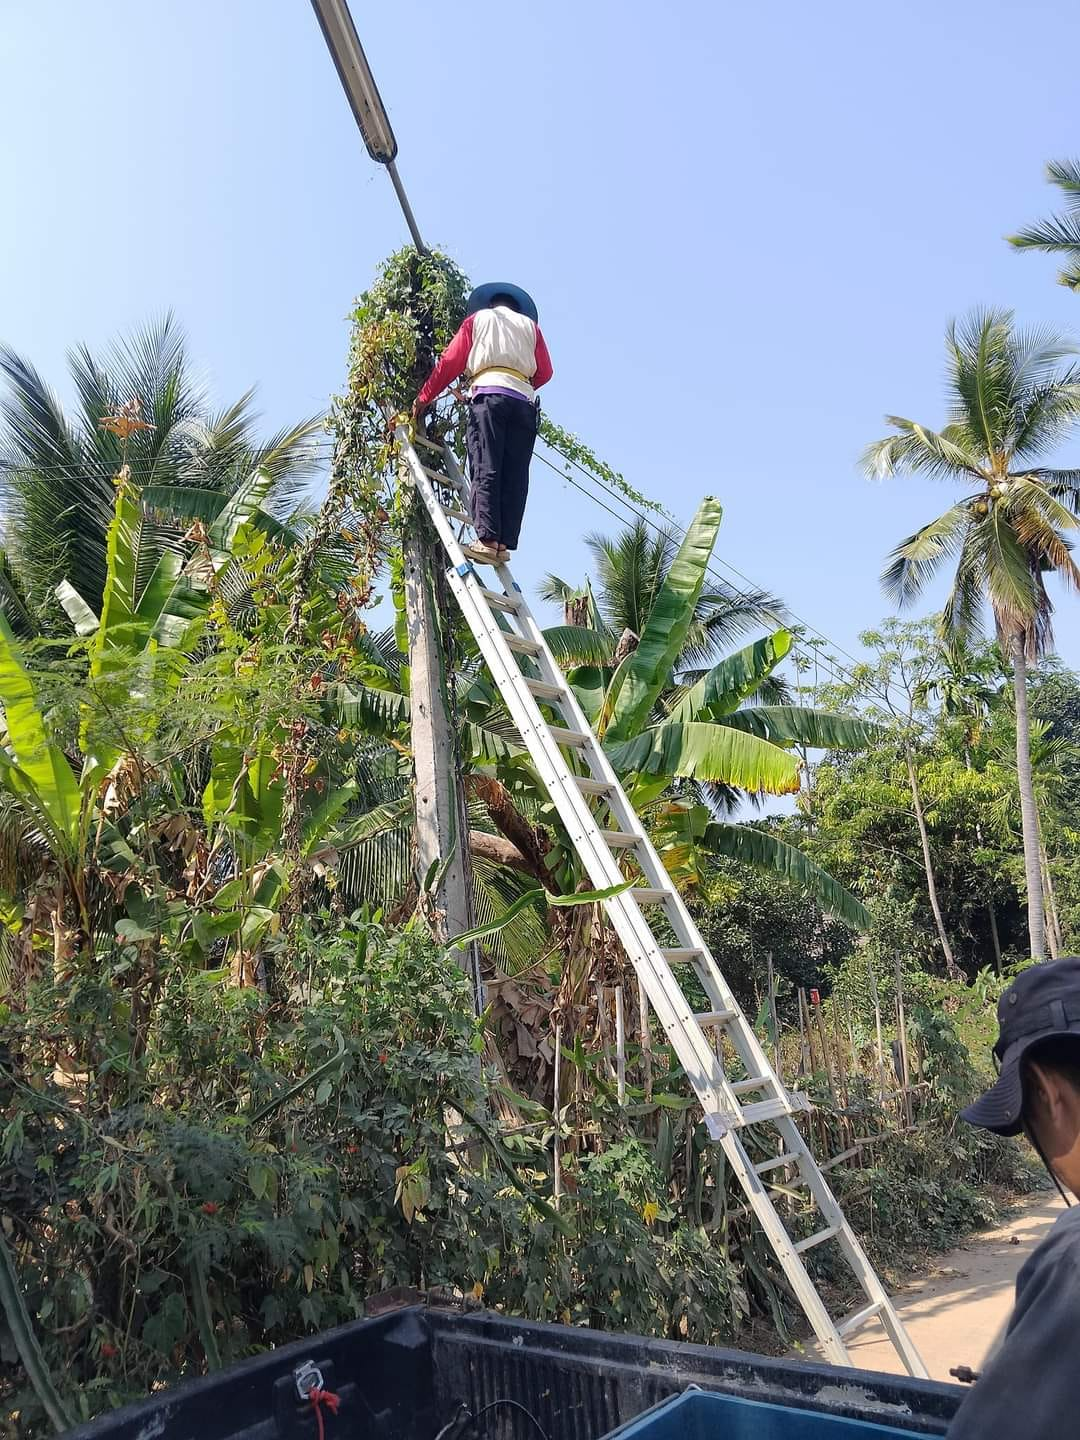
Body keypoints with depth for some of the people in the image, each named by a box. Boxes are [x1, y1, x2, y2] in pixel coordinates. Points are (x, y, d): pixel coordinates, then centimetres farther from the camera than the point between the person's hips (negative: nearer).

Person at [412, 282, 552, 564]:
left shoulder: (478, 318, 23)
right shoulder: (530, 325, 29)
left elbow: (450, 361, 13)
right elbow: (545, 372, 17)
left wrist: (424, 397, 17)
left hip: (489, 394, -2)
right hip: (524, 400, 3)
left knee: (485, 469, -13)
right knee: (515, 476, -4)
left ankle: (488, 539, -27)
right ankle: (505, 543, -15)